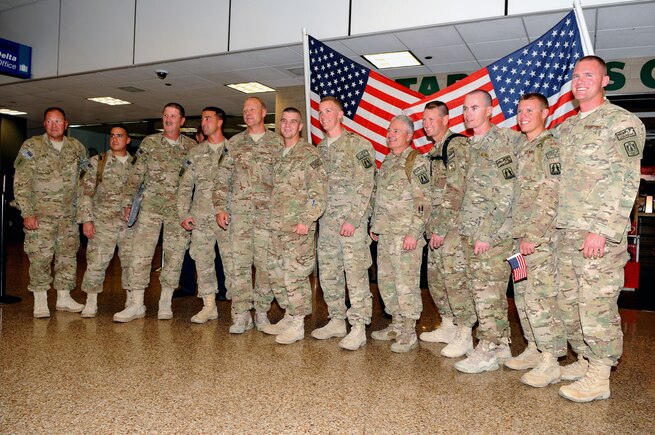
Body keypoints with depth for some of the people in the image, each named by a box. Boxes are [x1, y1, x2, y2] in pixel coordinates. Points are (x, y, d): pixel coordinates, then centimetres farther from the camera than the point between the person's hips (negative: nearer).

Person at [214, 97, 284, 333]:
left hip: (268, 211, -1)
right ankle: (241, 315, 5)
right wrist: (220, 208, 2)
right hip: (239, 210, 2)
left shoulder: (277, 143, 8)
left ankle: (262, 312, 12)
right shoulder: (234, 142, 13)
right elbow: (223, 177, 11)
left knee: (265, 263, 0)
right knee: (239, 262, -1)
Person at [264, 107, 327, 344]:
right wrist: (271, 218, 14)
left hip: (298, 227, -8)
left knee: (295, 275, -5)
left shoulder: (309, 154, -7)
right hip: (276, 226, 8)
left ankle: (298, 325, 7)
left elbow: (319, 192, -13)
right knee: (276, 273, 13)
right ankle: (289, 316, 27)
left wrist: (306, 220, -18)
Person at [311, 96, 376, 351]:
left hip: (352, 220, -7)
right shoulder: (319, 148, 16)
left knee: (356, 274, -5)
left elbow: (365, 185, -11)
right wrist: (316, 214, 10)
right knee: (328, 274, 11)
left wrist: (353, 219, -17)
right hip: (327, 220, 7)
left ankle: (358, 328, 4)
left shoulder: (359, 144, -5)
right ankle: (337, 321, 24)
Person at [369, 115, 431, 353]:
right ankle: (396, 325, 29)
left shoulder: (417, 161, -9)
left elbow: (424, 201, -15)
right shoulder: (387, 161, 16)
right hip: (385, 234, 9)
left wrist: (414, 233, -20)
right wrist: (374, 225, 18)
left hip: (405, 235, -9)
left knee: (406, 284, -3)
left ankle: (409, 334, 8)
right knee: (386, 281, 15)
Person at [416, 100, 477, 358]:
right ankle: (448, 327, 28)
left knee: (455, 279, -6)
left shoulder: (457, 146, -10)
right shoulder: (434, 152, 19)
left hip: (453, 226, -10)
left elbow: (455, 192, -18)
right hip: (436, 227, 10)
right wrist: (431, 228, 15)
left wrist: (441, 229, -19)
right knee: (436, 278, 15)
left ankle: (465, 335, 5)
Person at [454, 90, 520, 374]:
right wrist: (467, 230, 14)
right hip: (470, 233, 8)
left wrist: (487, 232, -18)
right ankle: (501, 345, 24)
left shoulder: (504, 142, -8)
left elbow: (508, 194, -15)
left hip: (494, 234, -8)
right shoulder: (467, 146, 17)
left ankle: (487, 352, 4)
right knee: (485, 293, 13)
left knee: (489, 294, -5)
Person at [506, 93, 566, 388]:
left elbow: (551, 197, -16)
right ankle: (534, 349, 25)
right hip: (521, 236, 9)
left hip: (541, 237, -9)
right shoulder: (521, 148, 19)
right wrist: (519, 234, 14)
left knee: (540, 297, -9)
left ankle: (550, 362, 0)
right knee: (523, 295, 13)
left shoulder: (550, 146, -7)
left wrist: (533, 235, -19)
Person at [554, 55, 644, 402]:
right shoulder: (564, 128, 18)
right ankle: (585, 360, 29)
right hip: (565, 232, 7)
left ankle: (599, 377, 9)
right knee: (569, 302, 13)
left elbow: (625, 182, -12)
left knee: (596, 304, -3)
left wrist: (602, 230, -19)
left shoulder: (621, 122, -4)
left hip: (599, 234, -7)